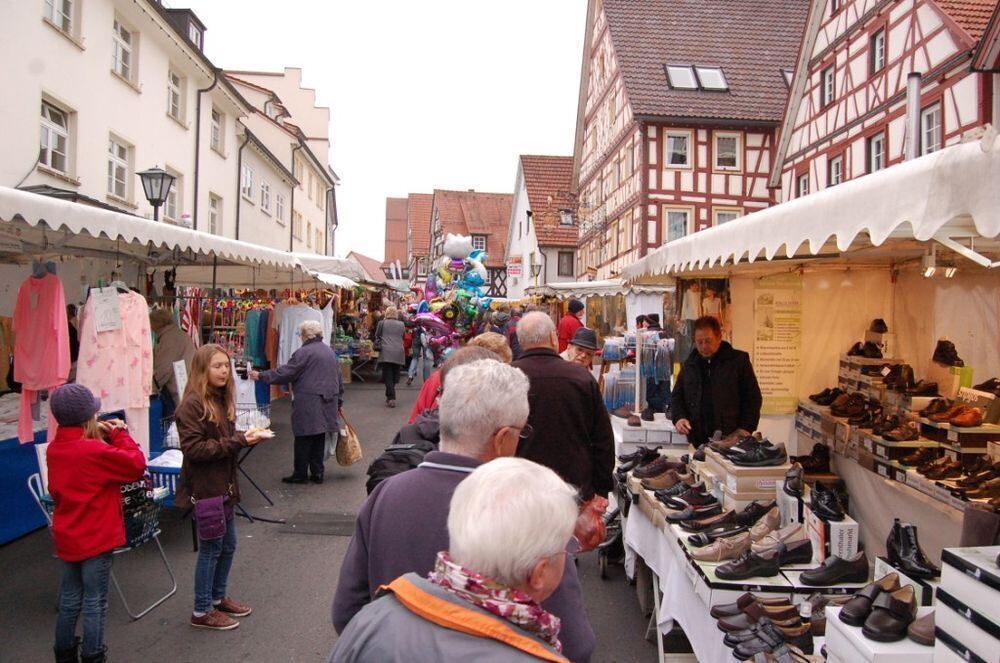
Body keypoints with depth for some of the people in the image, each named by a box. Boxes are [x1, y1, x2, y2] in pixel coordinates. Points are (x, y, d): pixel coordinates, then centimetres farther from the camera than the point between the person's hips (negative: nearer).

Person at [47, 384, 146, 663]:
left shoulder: (54, 449, 0)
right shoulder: (94, 451, -23)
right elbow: (137, 464, -20)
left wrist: (102, 437, 1)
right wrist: (119, 435, -9)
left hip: (67, 537, 8)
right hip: (96, 538, -7)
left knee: (69, 600, 20)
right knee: (95, 603, 5)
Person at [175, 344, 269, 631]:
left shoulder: (221, 399, 9)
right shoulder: (191, 405, -17)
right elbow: (194, 448, -22)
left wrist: (245, 436, -5)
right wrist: (237, 441, -23)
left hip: (223, 485, 9)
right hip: (204, 488, -8)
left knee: (228, 545, 17)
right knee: (211, 548, 3)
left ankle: (218, 597, 34)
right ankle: (202, 611, 18)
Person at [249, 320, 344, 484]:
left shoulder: (304, 352, -11)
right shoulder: (330, 352, 13)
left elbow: (284, 373, -12)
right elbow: (339, 379, 18)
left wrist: (261, 376, -3)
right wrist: (339, 402, 26)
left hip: (308, 404, -7)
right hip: (327, 404, 7)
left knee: (304, 439, 2)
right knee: (319, 439, 11)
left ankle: (300, 474, 8)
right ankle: (317, 473, 15)